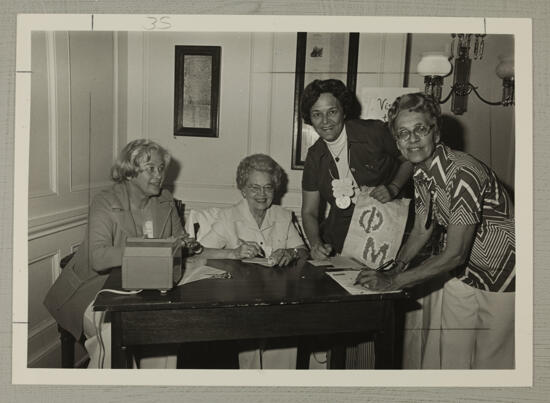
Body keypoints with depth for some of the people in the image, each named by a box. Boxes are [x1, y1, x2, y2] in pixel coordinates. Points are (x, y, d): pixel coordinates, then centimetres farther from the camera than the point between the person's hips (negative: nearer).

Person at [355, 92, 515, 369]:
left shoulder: (463, 174, -29)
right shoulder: (421, 175, -3)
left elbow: (454, 254, -28)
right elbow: (421, 232, 8)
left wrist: (393, 281, -25)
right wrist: (392, 269, -4)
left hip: (504, 277, -7)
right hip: (465, 274, 7)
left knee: (490, 363, 6)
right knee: (451, 360, 14)